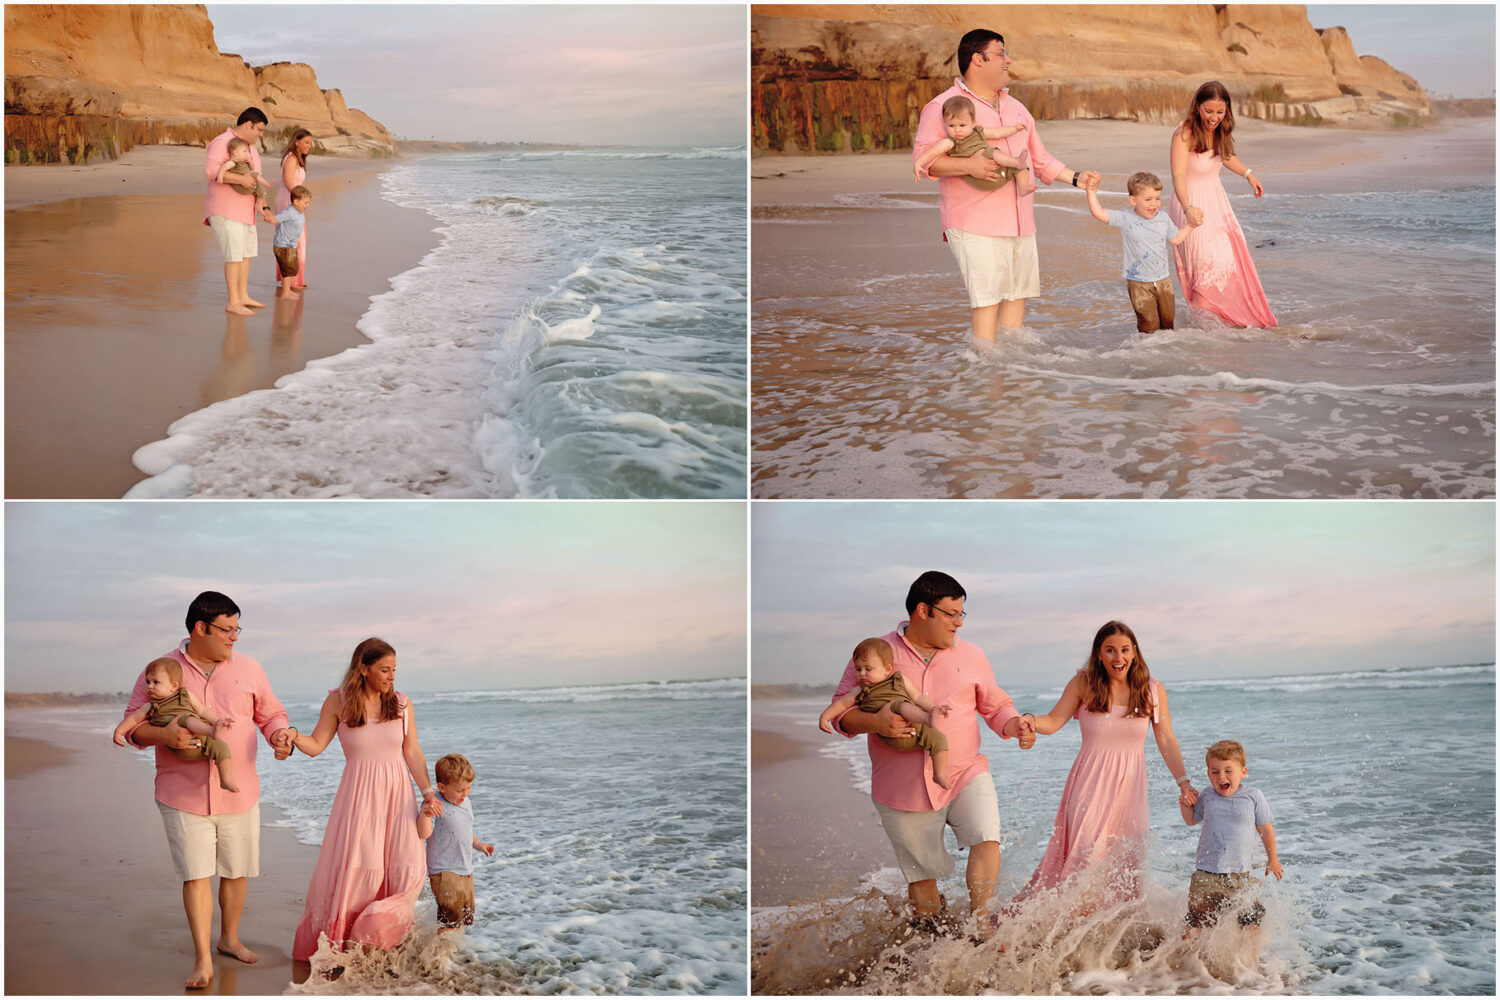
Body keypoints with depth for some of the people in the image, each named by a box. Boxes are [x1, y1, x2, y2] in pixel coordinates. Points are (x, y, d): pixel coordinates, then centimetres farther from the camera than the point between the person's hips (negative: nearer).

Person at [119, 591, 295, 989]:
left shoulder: (248, 669, 4)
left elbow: (271, 714, 13)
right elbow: (133, 726, 0)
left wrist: (280, 735, -9)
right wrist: (163, 734, -21)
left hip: (239, 793, 3)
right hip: (183, 796, -3)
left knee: (237, 871, 12)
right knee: (196, 875, -6)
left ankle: (230, 939, 33)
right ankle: (202, 961, 0)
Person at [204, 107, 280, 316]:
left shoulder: (249, 148, 15)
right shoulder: (222, 143, -14)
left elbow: (256, 181, 20)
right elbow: (212, 171, -29)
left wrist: (264, 208, 13)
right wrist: (241, 179, -32)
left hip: (244, 210, 10)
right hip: (225, 210, -10)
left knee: (247, 251, 14)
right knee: (235, 253, -12)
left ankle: (243, 296, 25)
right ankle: (232, 303, -8)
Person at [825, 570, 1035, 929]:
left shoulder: (970, 656, 7)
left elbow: (996, 705, 16)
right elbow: (841, 711, 0)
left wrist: (1013, 725, -6)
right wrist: (874, 722, -20)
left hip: (965, 774, 1)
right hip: (904, 788, -1)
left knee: (986, 838, -24)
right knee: (921, 877, 6)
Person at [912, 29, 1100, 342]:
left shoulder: (1016, 109, 21)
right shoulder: (944, 106, -3)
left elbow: (1040, 159, 29)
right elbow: (922, 157, -14)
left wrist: (1075, 178, 19)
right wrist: (967, 165, -26)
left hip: (1020, 222, 7)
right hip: (975, 223, -7)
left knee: (1018, 292, 8)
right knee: (987, 298, -12)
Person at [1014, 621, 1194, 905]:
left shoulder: (1153, 690, 1)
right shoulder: (1084, 683, -3)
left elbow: (1166, 740, 4)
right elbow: (1054, 721, -6)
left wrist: (1184, 782, -3)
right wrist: (1031, 721, -27)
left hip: (1130, 784, 3)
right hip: (1091, 782, -2)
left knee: (1126, 866, 2)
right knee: (1084, 854, -13)